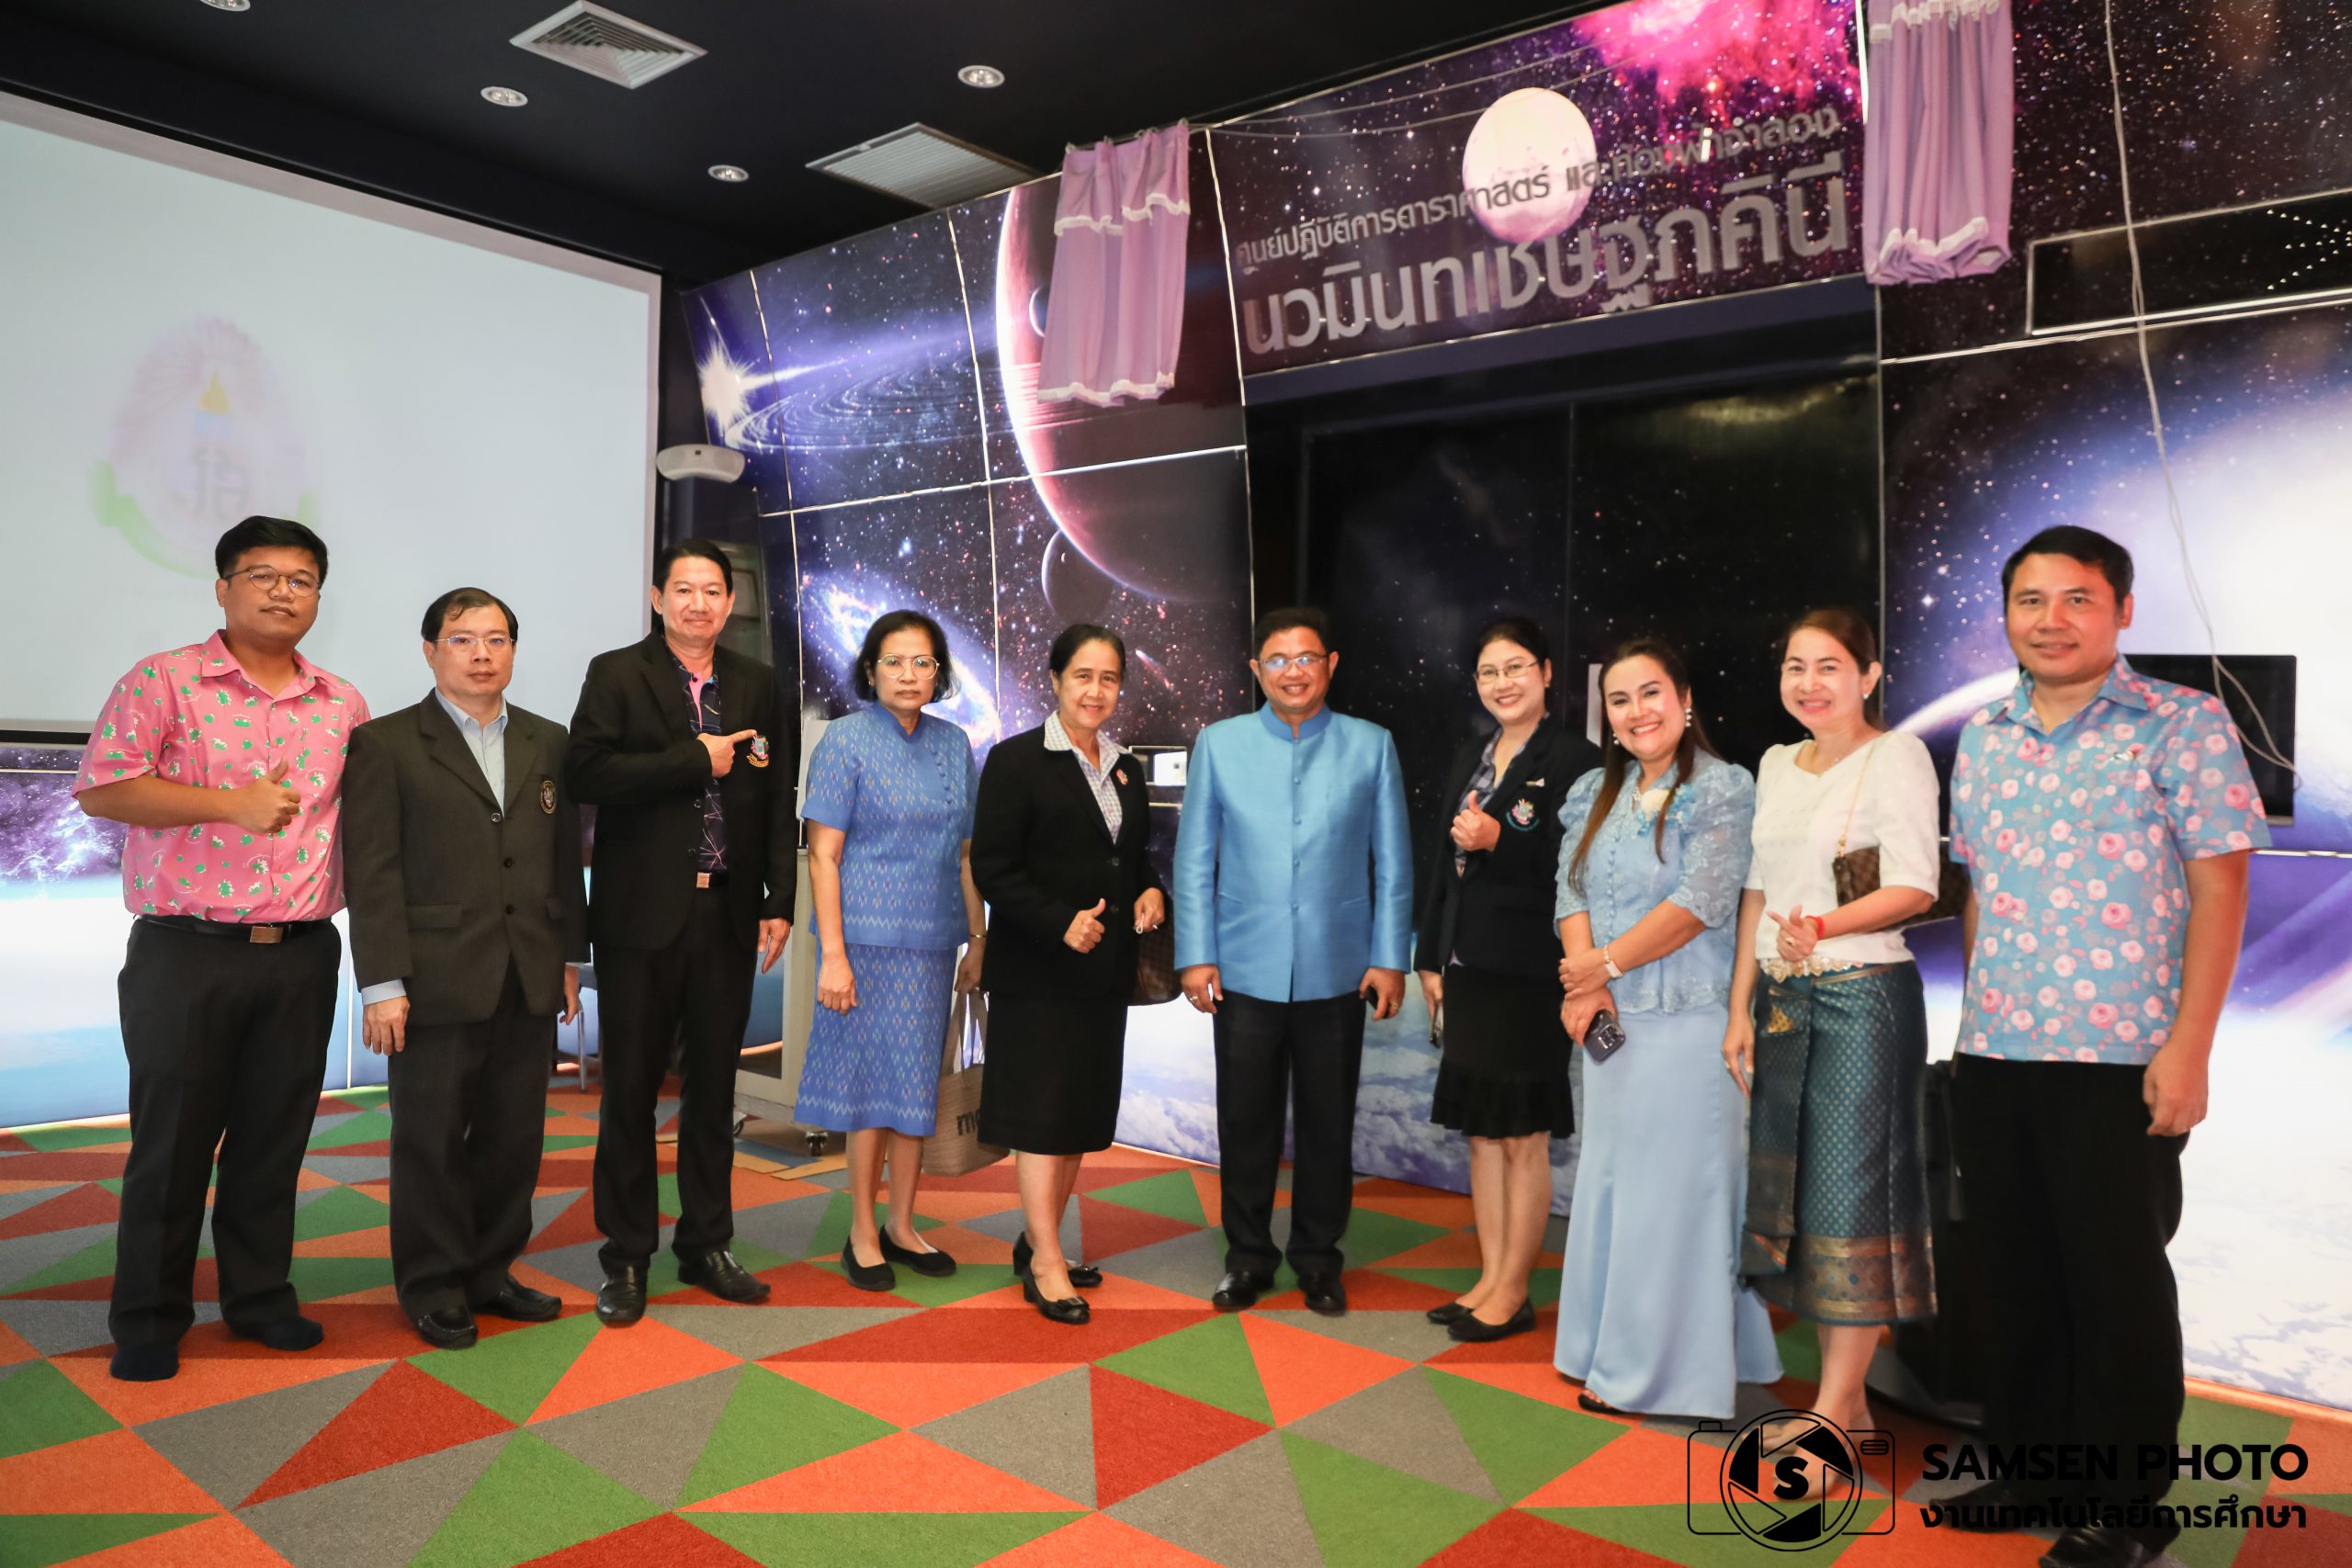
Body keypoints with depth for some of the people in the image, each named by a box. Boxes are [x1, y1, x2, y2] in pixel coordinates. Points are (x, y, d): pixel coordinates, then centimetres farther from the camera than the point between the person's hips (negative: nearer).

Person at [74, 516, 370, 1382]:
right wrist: (233, 803, -16)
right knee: (171, 1140, 5)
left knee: (274, 1138, 12)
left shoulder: (343, 705, 10)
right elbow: (101, 789, -12)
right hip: (185, 953, -3)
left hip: (302, 955, 4)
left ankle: (259, 1294, 26)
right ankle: (148, 1319, 20)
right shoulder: (162, 681, -2)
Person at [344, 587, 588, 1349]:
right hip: (437, 985, -4)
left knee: (514, 1138, 11)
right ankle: (433, 1288, 22)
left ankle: (490, 1272, 27)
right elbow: (371, 872, -6)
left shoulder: (548, 743, 11)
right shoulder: (385, 744, -1)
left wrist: (570, 957, 8)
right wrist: (383, 984, -11)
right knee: (432, 1141, 7)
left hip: (530, 985, 4)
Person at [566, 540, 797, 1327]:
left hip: (728, 913, 3)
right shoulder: (616, 675, 0)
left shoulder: (759, 685, 10)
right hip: (641, 914, -3)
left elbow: (780, 802, 8)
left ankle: (706, 1246, 25)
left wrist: (780, 902, 2)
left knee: (714, 1086, 12)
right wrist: (696, 761, -15)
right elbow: (586, 773, -15)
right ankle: (626, 1259, 18)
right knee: (631, 1089, 5)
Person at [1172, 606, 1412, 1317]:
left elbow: (1393, 863, 3)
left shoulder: (1370, 746, 1)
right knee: (1246, 1122, 9)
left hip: (1337, 973, 0)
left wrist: (1390, 958, -1)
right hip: (1245, 971, 0)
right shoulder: (1219, 744, 2)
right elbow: (1194, 859, 3)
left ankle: (1318, 1258, 29)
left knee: (1328, 1124, 11)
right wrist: (1196, 955, -2)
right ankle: (1247, 1254, 27)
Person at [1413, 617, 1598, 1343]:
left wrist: (1499, 841, -26)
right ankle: (1490, 1280, 24)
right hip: (1468, 969, 7)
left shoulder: (1573, 758, -9)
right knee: (1481, 1131, 13)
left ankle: (1514, 1293, 16)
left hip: (1529, 972, -7)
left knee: (1524, 1138, 4)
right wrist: (1429, 958, 11)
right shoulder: (1470, 758, 12)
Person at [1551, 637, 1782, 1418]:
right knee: (1610, 1178, 14)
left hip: (1684, 1021, -6)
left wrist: (1606, 963, -14)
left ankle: (1664, 1365, 17)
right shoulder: (1595, 792, 11)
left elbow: (1702, 901, -16)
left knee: (1669, 1188, 2)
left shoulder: (1722, 788, -7)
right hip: (1610, 1021, 6)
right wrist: (1583, 983, -10)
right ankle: (1617, 1350, 28)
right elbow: (1571, 892, 6)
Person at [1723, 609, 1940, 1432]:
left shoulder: (1896, 756, -7)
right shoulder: (1777, 765, 13)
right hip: (1784, 997, 7)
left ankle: (1835, 1407, 8)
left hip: (1864, 994, -7)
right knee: (1794, 1184, 9)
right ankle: (1846, 1397, 22)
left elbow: (1915, 885, -15)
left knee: (1850, 1187, -2)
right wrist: (1741, 1008, 10)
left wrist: (1825, 926, -32)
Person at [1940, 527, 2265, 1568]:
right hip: (1991, 1059, 5)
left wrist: (2187, 1047, -15)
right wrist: (1978, 1013, 11)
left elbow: (2219, 885, -9)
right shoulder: (1980, 738, 10)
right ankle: (2026, 1462, 29)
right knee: (2012, 1273, 13)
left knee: (2117, 1283, 4)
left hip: (2122, 1062, -5)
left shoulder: (2183, 724, -5)